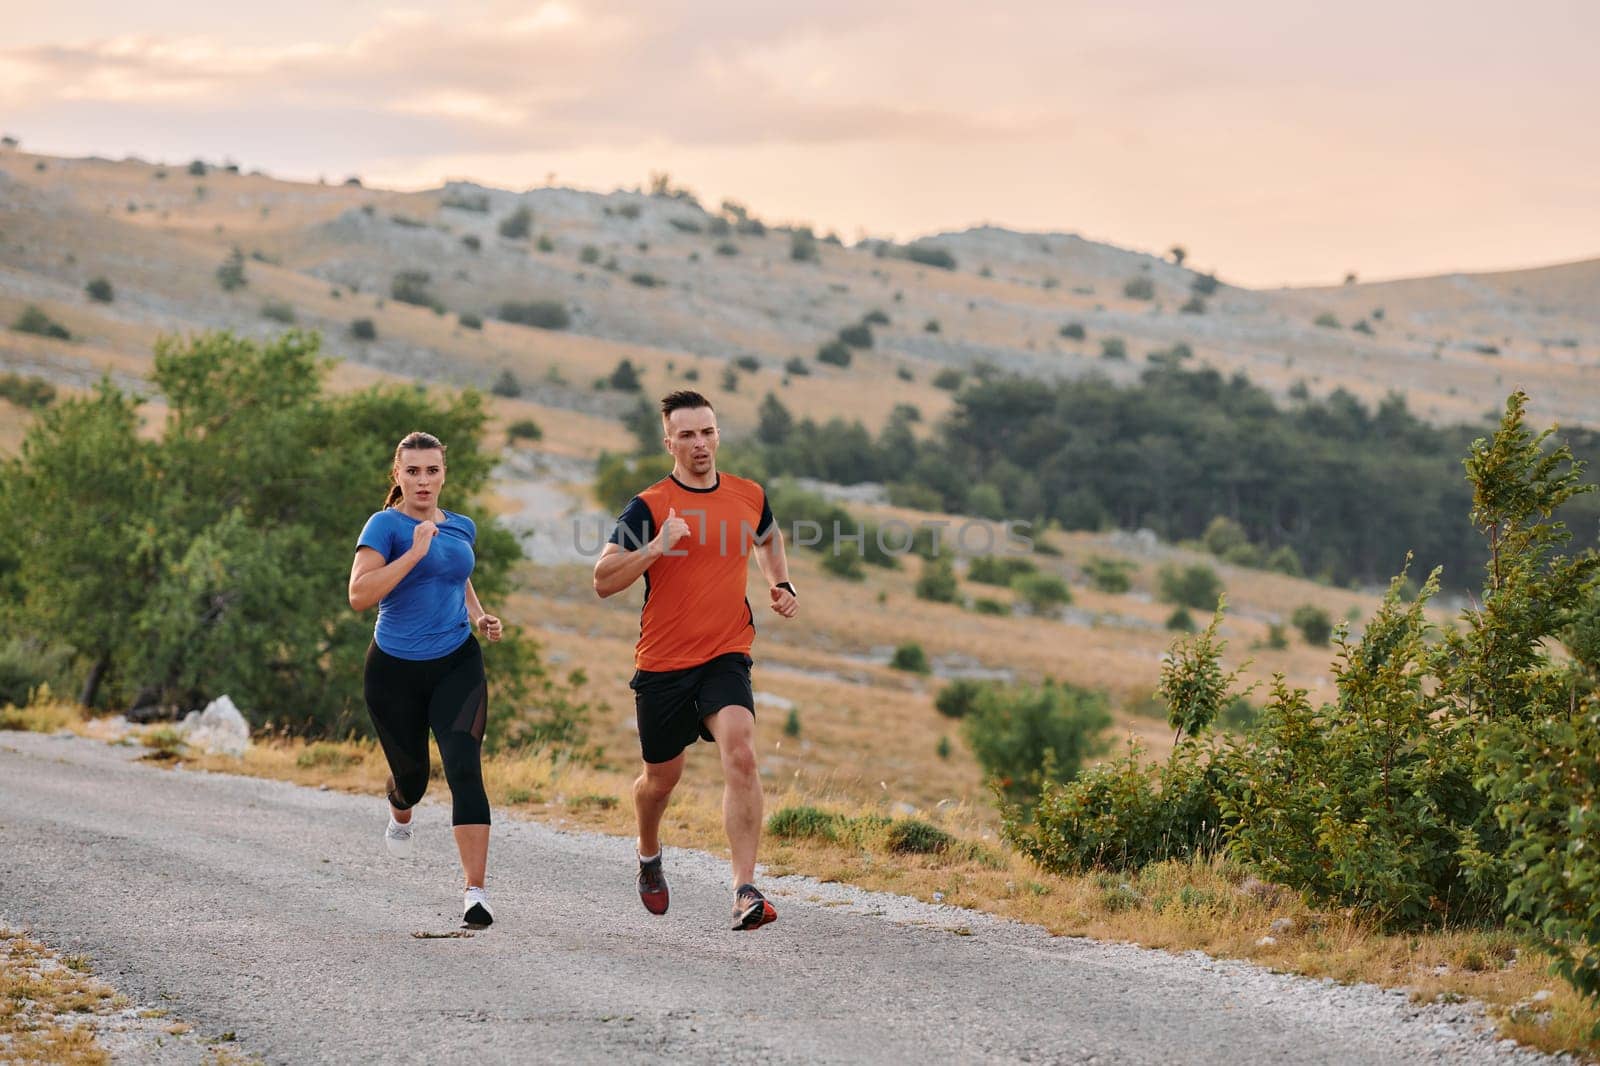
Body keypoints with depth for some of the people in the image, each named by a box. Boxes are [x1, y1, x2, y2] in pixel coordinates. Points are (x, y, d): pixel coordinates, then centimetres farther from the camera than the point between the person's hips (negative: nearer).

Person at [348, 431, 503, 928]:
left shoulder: (462, 528, 9)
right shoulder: (386, 525, -8)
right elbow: (359, 594, -21)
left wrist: (478, 616, 10)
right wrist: (414, 552, -24)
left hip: (457, 664, 2)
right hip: (395, 670, -2)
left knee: (464, 768, -16)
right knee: (410, 772, 13)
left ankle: (475, 891, -20)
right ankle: (401, 815, 54)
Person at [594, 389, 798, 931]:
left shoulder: (749, 496, 5)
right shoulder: (650, 506, -7)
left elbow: (768, 538, 30)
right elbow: (603, 581, -12)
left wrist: (781, 586, 14)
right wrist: (656, 547, -25)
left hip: (726, 657, 1)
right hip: (663, 663, -1)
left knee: (741, 754, -23)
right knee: (661, 777, 14)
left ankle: (745, 892, -26)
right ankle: (649, 856, 48)